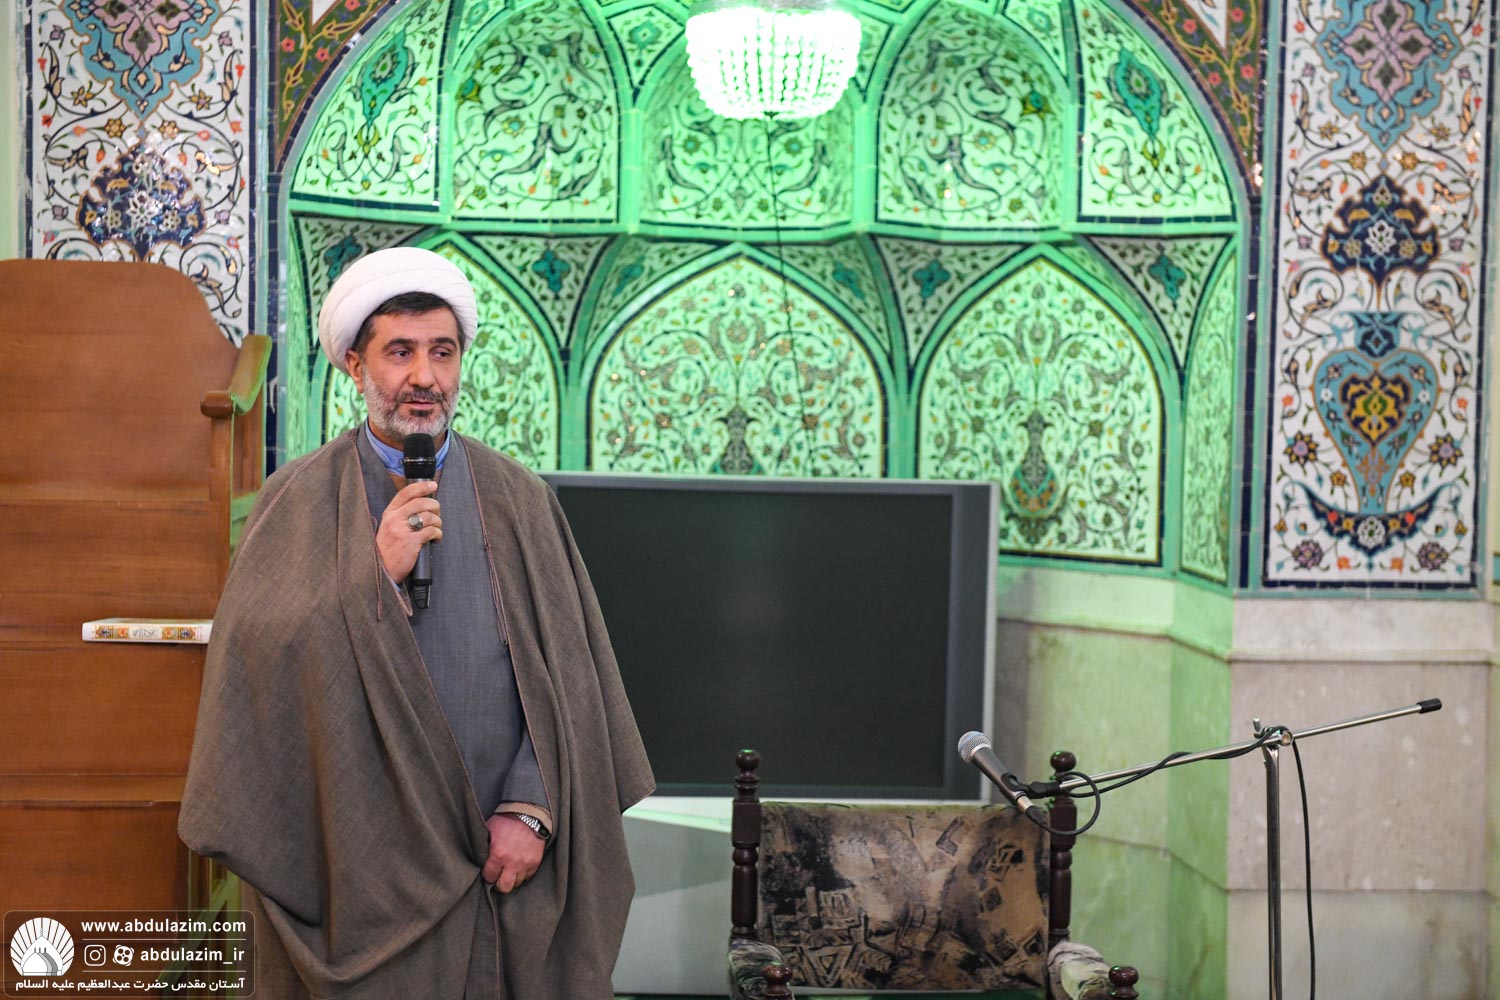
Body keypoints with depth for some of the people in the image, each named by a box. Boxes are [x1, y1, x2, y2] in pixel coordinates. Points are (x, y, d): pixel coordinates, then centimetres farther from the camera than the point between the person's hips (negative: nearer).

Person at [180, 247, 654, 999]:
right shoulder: (300, 501, 1)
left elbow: (564, 669, 0)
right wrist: (375, 576, -17)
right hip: (361, 865, -2)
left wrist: (532, 809, -9)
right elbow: (258, 658, -10)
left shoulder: (517, 499, 5)